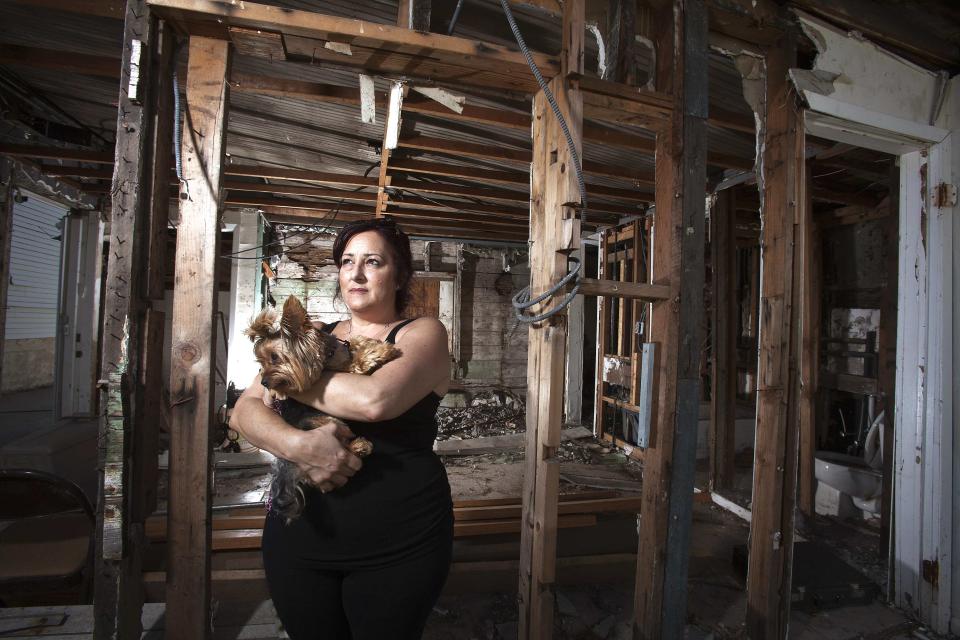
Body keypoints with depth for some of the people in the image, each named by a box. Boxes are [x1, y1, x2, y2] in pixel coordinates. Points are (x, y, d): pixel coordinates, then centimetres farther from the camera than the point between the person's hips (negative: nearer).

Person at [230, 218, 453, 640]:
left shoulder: (422, 333, -7)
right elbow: (243, 411, 0)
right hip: (299, 536, 4)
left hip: (398, 545, -3)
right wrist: (296, 444, -20)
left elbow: (375, 399, -25)